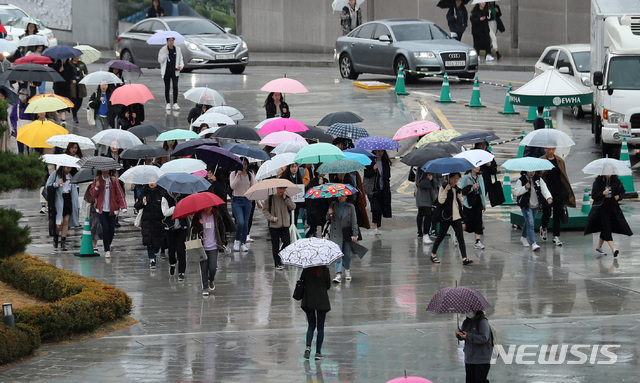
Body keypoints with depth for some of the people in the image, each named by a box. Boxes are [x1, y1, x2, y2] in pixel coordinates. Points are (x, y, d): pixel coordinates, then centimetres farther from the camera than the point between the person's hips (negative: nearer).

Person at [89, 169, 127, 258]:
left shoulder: (114, 180, 2)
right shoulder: (97, 180, 4)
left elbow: (120, 194, -1)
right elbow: (93, 194, 5)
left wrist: (123, 207, -12)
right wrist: (96, 187, -16)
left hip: (111, 210, 1)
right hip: (101, 210, -1)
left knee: (111, 230, 3)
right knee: (105, 228, -11)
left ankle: (107, 243, 33)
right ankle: (107, 251, -4)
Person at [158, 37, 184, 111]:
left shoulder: (177, 49, 6)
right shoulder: (163, 50, -2)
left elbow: (181, 59, 15)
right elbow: (160, 60, -7)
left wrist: (181, 66, -4)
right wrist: (165, 54, -23)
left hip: (175, 71, 1)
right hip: (166, 72, -1)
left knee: (175, 87, -10)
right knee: (167, 88, 5)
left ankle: (175, 104, -10)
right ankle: (168, 104, 16)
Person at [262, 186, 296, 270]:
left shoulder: (287, 198, 8)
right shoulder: (270, 199, 0)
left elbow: (293, 207, -5)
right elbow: (264, 210, 1)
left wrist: (285, 199, -10)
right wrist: (271, 218, -12)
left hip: (285, 225, 2)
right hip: (274, 225, -2)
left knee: (287, 243, -7)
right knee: (275, 245, 0)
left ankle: (280, 257, 17)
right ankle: (277, 263, 8)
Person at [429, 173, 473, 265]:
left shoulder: (458, 189, 13)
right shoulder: (443, 188, -3)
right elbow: (441, 201, -15)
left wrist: (460, 198, -1)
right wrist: (446, 191, -24)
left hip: (456, 217, 4)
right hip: (446, 216, -4)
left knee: (460, 237, -6)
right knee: (441, 236, 5)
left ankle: (464, 258, -13)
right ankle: (433, 254, 24)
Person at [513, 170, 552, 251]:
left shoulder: (538, 179, -1)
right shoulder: (521, 180, -10)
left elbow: (544, 189, -13)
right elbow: (515, 192, -13)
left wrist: (548, 197, -31)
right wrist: (525, 188, -27)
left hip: (536, 205, 5)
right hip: (526, 205, -5)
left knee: (528, 222, 22)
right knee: (530, 223, -16)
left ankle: (523, 237, 47)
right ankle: (533, 244, -23)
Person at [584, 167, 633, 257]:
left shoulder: (615, 181, 3)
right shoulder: (598, 181, -6)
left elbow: (622, 192, 11)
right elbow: (593, 195, -8)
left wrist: (619, 196, -11)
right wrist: (603, 193, -24)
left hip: (612, 208, 4)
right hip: (601, 207, -4)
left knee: (605, 229, 9)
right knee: (606, 227, -15)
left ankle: (599, 248, 27)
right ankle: (613, 249, -23)